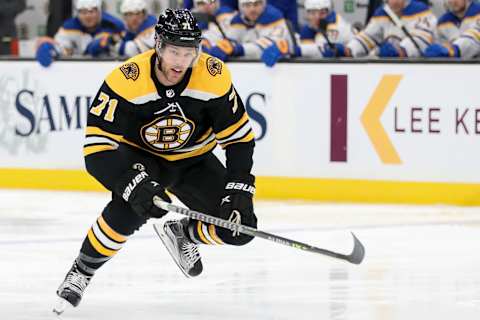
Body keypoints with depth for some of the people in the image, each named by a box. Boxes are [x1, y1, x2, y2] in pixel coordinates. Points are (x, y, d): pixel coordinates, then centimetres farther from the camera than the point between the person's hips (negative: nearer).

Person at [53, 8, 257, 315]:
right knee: (133, 205, -36)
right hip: (139, 157, -3)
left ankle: (182, 233, 20)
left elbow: (240, 138, -12)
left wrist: (239, 189, -23)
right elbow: (97, 148, -30)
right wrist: (134, 185, -43)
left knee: (240, 227, -12)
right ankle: (81, 272, -15)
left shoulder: (214, 76, -23)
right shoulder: (126, 80, -30)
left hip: (193, 161, 3)